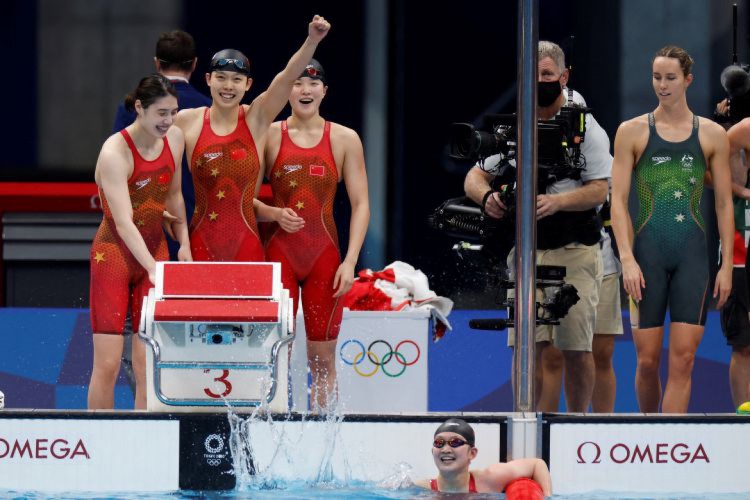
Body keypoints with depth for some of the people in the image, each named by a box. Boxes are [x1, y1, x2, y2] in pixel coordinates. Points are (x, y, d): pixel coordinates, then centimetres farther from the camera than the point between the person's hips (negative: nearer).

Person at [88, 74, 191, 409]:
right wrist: (153, 269, -32)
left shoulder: (174, 139, 1)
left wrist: (184, 244, 13)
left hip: (155, 251, 5)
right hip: (114, 254, -5)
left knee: (147, 362, -1)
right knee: (108, 363, -8)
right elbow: (123, 223, -24)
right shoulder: (115, 152, -19)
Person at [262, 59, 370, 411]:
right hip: (279, 252, -1)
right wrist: (275, 214, -11)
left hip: (324, 254, 1)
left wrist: (350, 261, -5)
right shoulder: (269, 136, 5)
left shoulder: (345, 140, 6)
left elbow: (360, 205, 4)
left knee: (323, 356, 1)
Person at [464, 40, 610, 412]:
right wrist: (487, 196, -13)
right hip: (526, 250, 3)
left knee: (576, 347, -1)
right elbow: (474, 177, 11)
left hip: (575, 252, -3)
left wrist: (556, 202, -23)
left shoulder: (585, 127, 2)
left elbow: (599, 190, -5)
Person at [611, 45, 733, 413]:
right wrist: (627, 259, -10)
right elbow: (618, 200, 1)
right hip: (648, 250, 0)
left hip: (693, 253, 1)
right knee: (647, 358, 0)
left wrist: (726, 264, 3)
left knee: (683, 358, -8)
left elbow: (724, 203, 10)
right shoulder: (632, 132, 5)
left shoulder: (712, 135, 8)